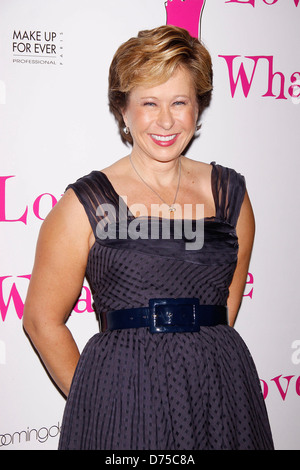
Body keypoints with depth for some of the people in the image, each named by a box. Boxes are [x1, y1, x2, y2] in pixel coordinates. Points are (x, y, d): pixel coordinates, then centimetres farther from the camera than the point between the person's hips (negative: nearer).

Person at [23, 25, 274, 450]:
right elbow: (43, 320, -1)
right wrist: (95, 399, 2)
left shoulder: (229, 192, 6)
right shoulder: (86, 203, -5)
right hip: (124, 395, -3)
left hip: (222, 393, 3)